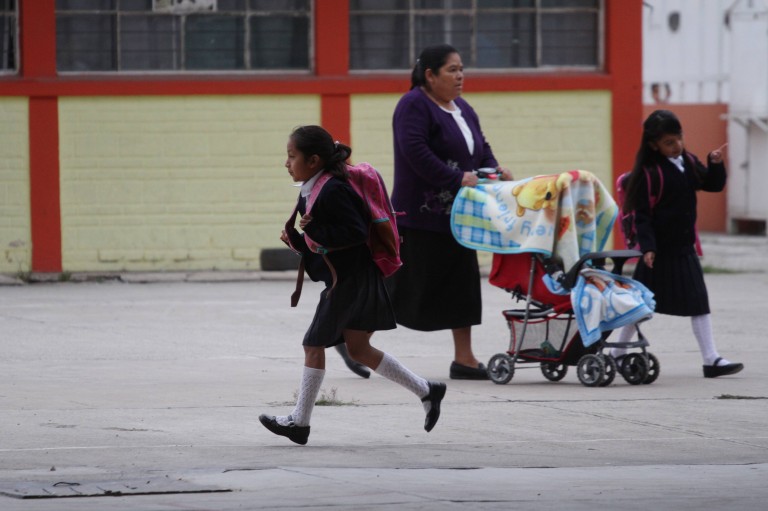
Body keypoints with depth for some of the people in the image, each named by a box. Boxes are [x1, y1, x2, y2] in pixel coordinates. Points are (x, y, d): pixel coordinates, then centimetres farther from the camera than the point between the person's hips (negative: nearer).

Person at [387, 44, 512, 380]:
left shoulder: (462, 109, 16)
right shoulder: (414, 106, -11)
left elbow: (481, 149, 20)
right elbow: (415, 151, -23)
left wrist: (495, 171, -1)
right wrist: (457, 179, -26)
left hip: (456, 214, 8)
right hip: (419, 213, -8)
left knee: (462, 283, 5)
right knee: (404, 283, -5)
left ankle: (464, 359, 8)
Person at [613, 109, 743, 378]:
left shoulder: (689, 162, 5)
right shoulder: (649, 173, -15)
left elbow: (714, 185, 11)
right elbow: (642, 214, -17)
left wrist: (716, 164, -8)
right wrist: (647, 247, -25)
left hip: (684, 248, 6)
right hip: (659, 251, -6)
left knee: (699, 303, 2)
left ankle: (711, 359, 4)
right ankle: (617, 355, 19)